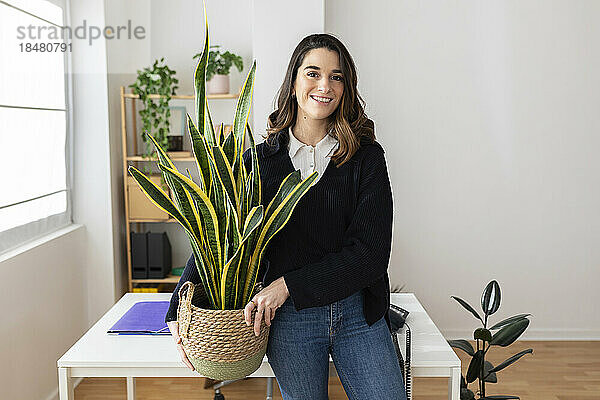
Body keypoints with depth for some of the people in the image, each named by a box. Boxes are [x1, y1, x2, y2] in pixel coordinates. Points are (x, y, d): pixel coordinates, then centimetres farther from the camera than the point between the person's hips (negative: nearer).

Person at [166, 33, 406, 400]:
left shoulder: (367, 157, -2)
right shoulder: (260, 160, 3)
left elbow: (371, 253, -10)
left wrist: (288, 284, -17)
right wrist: (179, 312, -3)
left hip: (358, 313, 0)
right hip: (289, 318, 0)